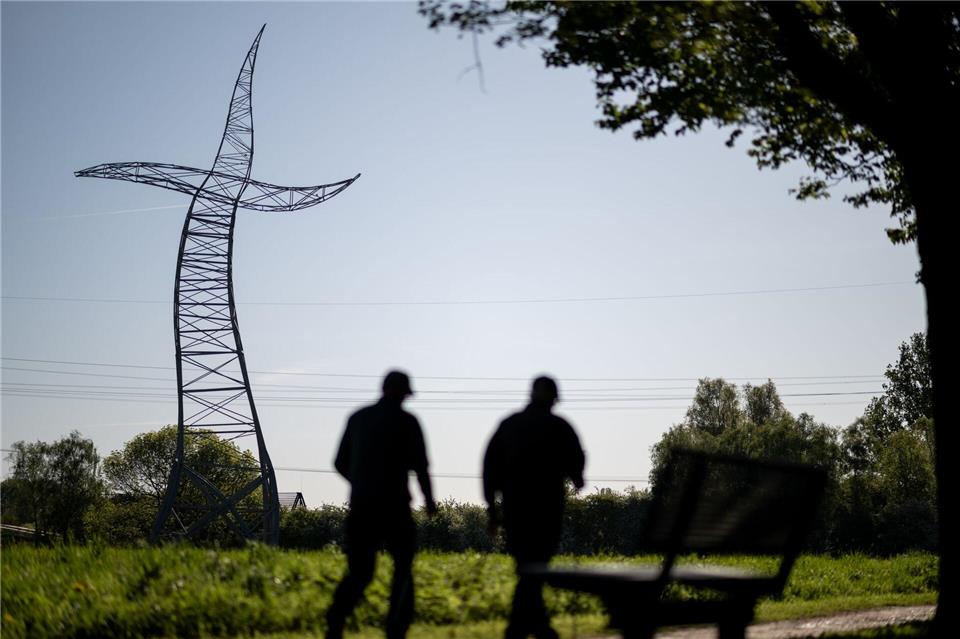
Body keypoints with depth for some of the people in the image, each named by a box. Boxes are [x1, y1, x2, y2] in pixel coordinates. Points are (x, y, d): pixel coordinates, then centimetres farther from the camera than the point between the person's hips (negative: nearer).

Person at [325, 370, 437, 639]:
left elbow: (340, 463, 13)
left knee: (359, 572, 9)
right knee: (403, 568, 15)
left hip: (360, 506, 4)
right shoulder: (407, 421, -4)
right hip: (394, 506, -4)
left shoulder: (358, 418, 9)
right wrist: (429, 499, 5)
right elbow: (420, 465, -10)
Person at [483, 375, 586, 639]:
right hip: (546, 506, -4)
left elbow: (491, 466, 6)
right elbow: (575, 461, -5)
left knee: (526, 566, 15)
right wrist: (576, 480, 18)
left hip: (513, 506, 4)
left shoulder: (508, 424, 7)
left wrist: (492, 506, 11)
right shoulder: (559, 426, -5)